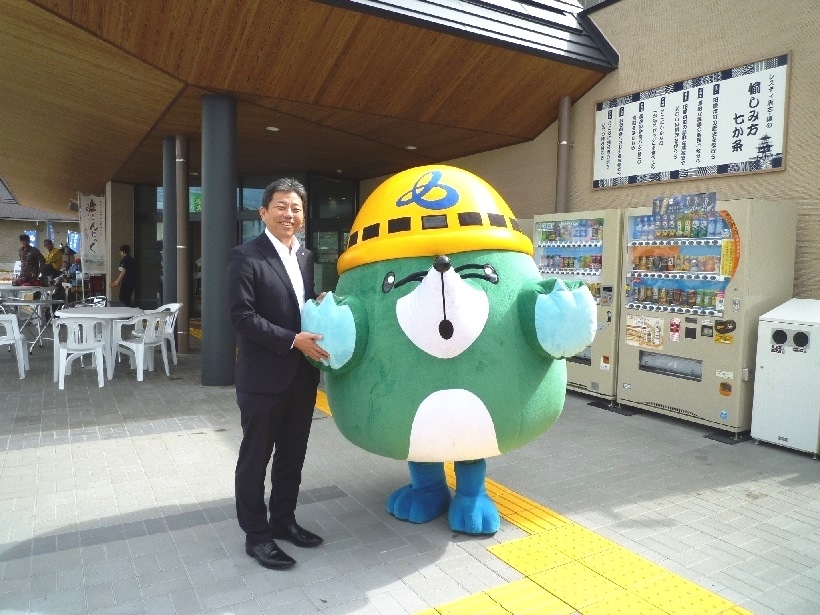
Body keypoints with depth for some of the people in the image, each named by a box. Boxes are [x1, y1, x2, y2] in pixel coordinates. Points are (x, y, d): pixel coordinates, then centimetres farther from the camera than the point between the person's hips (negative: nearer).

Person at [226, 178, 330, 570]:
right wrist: (293, 340, -21)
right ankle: (256, 535, 23)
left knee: (292, 455, 18)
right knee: (255, 457, 8)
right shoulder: (245, 257, -11)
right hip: (263, 377, -7)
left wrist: (320, 302, -2)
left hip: (302, 375, 7)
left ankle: (283, 520, 35)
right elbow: (242, 317, -18)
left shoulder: (305, 256, 11)